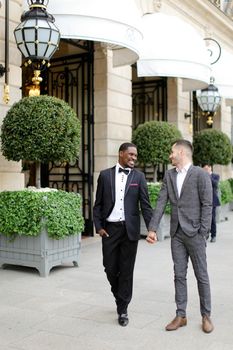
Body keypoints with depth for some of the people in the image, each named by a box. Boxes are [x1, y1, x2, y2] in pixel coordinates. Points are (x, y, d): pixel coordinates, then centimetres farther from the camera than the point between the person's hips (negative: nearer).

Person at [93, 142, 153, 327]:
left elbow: (145, 205, 0)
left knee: (126, 270, 4)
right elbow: (98, 204, 6)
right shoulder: (105, 175, 4)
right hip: (110, 229, 1)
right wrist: (98, 226, -3)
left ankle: (123, 310, 16)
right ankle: (120, 297, 35)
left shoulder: (138, 176, 3)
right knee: (110, 268, 6)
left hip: (130, 229, -1)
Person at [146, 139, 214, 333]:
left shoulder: (201, 174, -8)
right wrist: (152, 228, -4)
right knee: (179, 275, 10)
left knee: (201, 275, 6)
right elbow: (161, 203, 3)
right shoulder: (169, 175, 8)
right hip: (176, 233, 5)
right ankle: (181, 315, 19)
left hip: (194, 233, -5)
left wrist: (203, 233, -13)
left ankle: (206, 316, 20)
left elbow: (207, 205, -10)